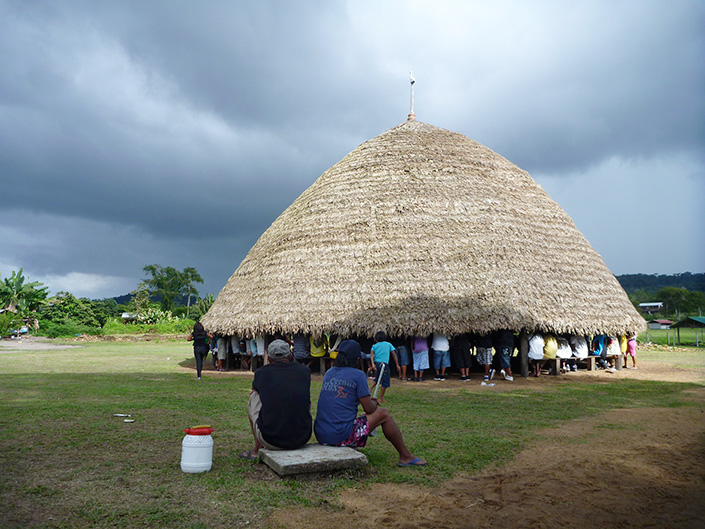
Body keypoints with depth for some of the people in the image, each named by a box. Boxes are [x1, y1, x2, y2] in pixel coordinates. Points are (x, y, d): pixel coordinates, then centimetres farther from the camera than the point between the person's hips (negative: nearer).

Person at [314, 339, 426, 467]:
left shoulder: (329, 373, 12)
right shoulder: (358, 375, -7)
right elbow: (369, 409, -4)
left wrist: (366, 399, 28)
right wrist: (374, 404, 20)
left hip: (320, 436, 7)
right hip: (341, 437, -7)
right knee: (384, 413, 9)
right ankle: (406, 456, 18)